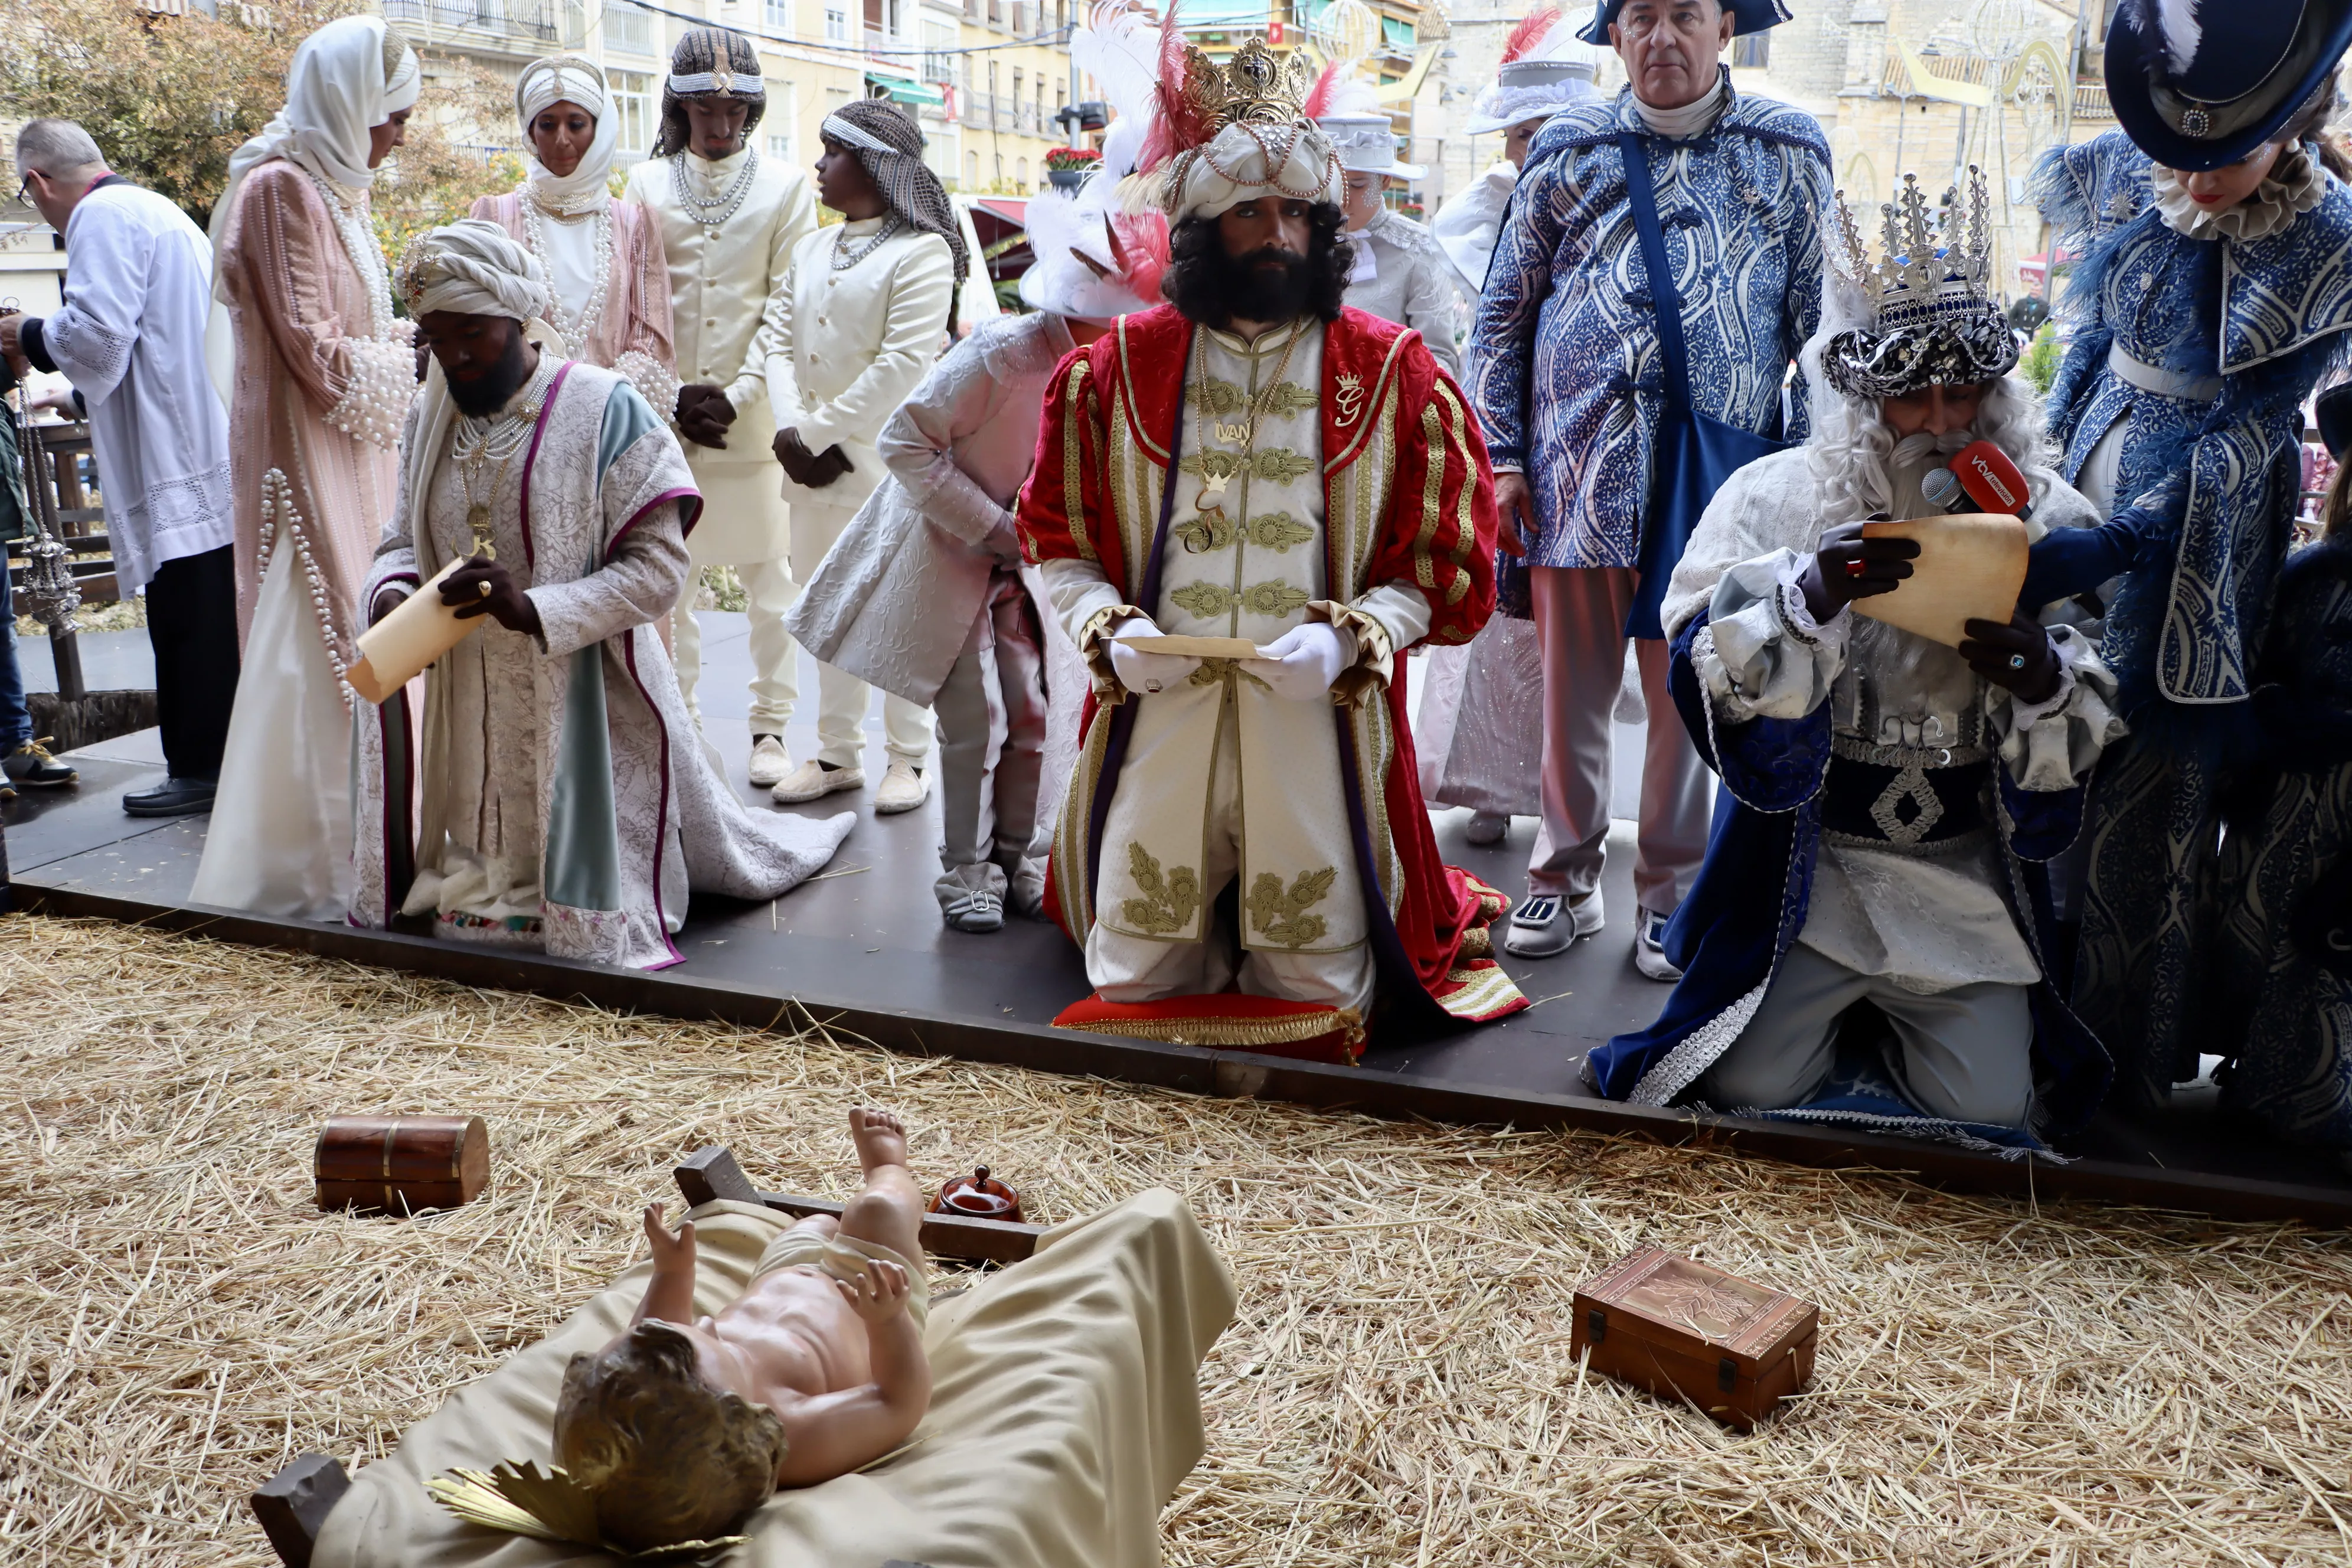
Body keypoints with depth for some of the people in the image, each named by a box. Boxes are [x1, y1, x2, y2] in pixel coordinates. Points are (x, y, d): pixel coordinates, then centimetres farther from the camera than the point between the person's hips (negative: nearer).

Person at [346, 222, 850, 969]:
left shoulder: (602, 409, -13)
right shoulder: (431, 416, 6)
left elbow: (658, 568, -17)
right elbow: (405, 538, 14)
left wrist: (533, 610, -29)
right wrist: (391, 592, -10)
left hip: (583, 704, -5)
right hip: (473, 714, 5)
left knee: (590, 912, 4)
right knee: (474, 897, 18)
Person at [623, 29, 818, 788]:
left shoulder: (786, 187, 4)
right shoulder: (648, 184, 9)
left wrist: (739, 395, -10)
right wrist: (671, 397, -6)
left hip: (754, 412, -1)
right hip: (665, 410, 2)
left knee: (768, 574, 1)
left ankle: (770, 725, 10)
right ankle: (679, 720, 17)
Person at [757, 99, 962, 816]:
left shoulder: (922, 252, -9)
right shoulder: (810, 250, 15)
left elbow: (903, 365, -17)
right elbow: (777, 339, 7)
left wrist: (818, 432, -15)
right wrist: (790, 430, -10)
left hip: (885, 461, -7)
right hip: (811, 462, 7)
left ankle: (909, 757, 12)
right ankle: (838, 754, 22)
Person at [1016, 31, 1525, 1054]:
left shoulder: (1391, 374, 1)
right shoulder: (1120, 367, 4)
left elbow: (1442, 566, 1)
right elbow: (1057, 542, 9)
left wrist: (1348, 638, -16)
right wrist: (1109, 628, -10)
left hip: (1317, 722, -1)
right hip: (1157, 713, 1)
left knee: (1316, 997, 7)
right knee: (1137, 981, 11)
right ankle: (1194, 922, 43)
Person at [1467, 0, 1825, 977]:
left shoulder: (1789, 154, 8)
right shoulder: (1568, 152, 8)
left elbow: (1816, 322, 7)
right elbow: (1502, 317, 9)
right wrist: (1502, 457, 2)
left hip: (1717, 470, 0)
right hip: (1577, 466, 1)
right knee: (1572, 686, 7)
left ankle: (1671, 895, 20)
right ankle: (1566, 879, 23)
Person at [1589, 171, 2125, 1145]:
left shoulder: (2047, 522, 0)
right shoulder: (1774, 497, -7)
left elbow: (2107, 729, 0)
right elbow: (1708, 681, -16)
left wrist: (2047, 682, -23)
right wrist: (1811, 599, -34)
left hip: (1972, 876, 2)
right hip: (1804, 859, -1)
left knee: (1987, 1107, -8)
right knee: (1754, 1085, -11)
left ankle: (1915, 1017, 26)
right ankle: (1827, 1003, 24)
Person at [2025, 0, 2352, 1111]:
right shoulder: (2114, 179, -6)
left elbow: (2247, 436, -17)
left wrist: (2108, 548, -27)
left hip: (2205, 531, -4)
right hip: (2091, 476, 4)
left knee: (2152, 776, 3)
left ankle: (2128, 1051, 21)